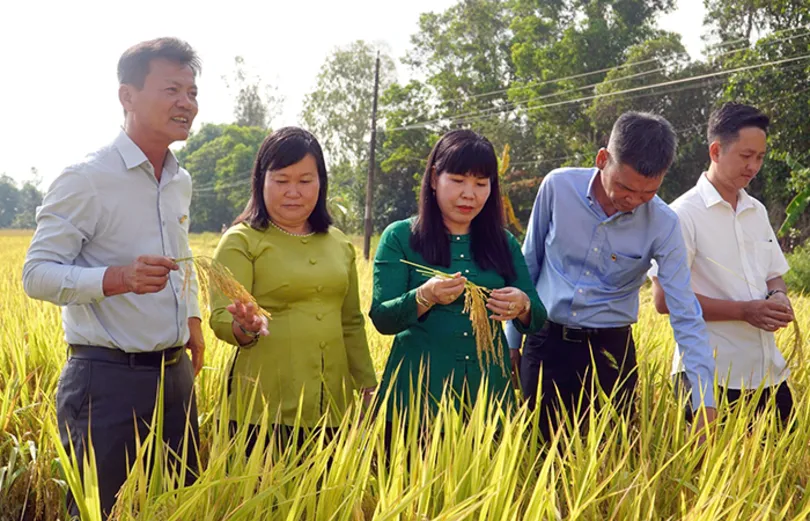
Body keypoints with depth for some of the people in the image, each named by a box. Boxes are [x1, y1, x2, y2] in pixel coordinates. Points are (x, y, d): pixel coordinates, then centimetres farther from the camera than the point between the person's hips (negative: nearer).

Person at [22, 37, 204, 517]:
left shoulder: (181, 181, 11)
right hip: (107, 380, -7)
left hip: (176, 374, 7)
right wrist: (118, 278, -29)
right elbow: (37, 273, -14)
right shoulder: (86, 179, -12)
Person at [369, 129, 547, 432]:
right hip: (417, 394, -3)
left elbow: (538, 320, 5)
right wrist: (424, 297, -26)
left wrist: (522, 307, -18)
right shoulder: (400, 237, -1)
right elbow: (381, 319, -7)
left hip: (488, 389, 3)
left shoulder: (504, 243, 8)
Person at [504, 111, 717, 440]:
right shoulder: (558, 186, -10)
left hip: (610, 351, 0)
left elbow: (686, 316, -12)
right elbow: (529, 264, 3)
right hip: (546, 343, 1)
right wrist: (512, 340, 9)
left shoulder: (662, 225, -12)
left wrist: (705, 404, -19)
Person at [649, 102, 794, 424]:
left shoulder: (757, 211, 12)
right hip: (711, 377, -6)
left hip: (769, 372, 6)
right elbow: (665, 298, -14)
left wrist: (778, 298, -3)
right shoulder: (684, 214, -9)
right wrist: (745, 311, -17)